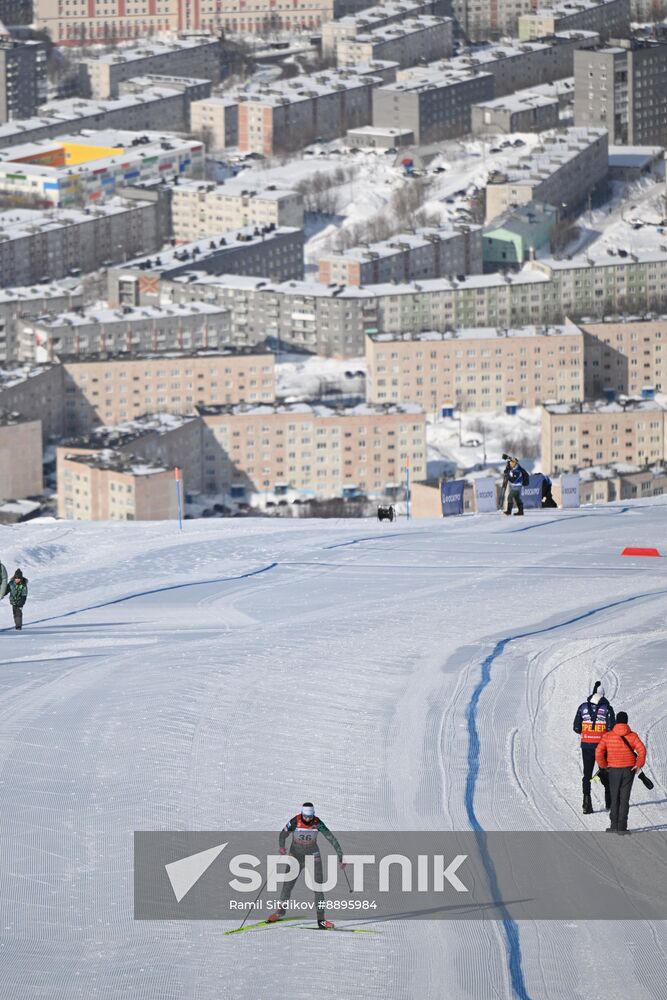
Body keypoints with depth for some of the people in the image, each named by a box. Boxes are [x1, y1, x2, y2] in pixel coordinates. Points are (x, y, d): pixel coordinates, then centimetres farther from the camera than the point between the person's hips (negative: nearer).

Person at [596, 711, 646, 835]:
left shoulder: (607, 736, -4)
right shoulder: (632, 736, -5)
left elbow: (599, 752, -10)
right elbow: (641, 750, -16)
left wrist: (603, 765, 4)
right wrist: (639, 764, -5)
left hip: (614, 770, 0)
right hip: (629, 769, 0)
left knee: (614, 798, 11)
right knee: (624, 798, 4)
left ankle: (614, 826, 9)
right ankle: (622, 827, 1)